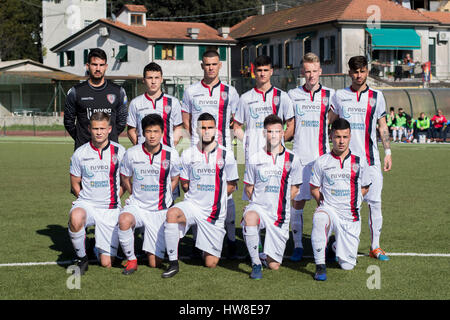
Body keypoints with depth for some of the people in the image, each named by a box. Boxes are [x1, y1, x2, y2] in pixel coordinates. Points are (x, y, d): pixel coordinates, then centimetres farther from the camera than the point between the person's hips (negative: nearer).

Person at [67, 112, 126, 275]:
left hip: (110, 209, 0)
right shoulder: (80, 153, 0)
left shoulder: (119, 151, -1)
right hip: (86, 202, 0)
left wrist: (112, 200, 2)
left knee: (106, 263, -3)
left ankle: (100, 244, 34)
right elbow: (75, 184, 11)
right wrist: (87, 200, 1)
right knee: (76, 218, -39)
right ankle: (81, 258, -14)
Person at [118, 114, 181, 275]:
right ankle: (131, 260, -15)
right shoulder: (132, 153, -7)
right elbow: (125, 178, 10)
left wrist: (163, 198, 6)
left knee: (155, 263, -2)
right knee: (124, 220, -38)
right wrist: (136, 196, 9)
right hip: (137, 206, 0)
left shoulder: (171, 155, -7)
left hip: (160, 211, 0)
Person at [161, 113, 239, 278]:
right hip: (192, 204, 1)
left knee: (210, 263, 0)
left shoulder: (226, 155, -3)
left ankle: (210, 248, 39)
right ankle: (173, 263, -24)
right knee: (172, 214, -36)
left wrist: (214, 199, 2)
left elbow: (231, 185, 6)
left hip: (215, 212, -1)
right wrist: (198, 196, 2)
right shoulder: (188, 154, 1)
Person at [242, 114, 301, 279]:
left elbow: (294, 188, 11)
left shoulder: (292, 160, 0)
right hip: (258, 206, -1)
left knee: (274, 265, 0)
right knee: (250, 217, -40)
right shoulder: (255, 159, 0)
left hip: (280, 215, 1)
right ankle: (256, 264, -24)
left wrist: (280, 203, 2)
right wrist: (260, 203, -1)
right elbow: (248, 187, 10)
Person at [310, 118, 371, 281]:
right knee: (319, 218, -40)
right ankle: (320, 266, -27)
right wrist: (324, 202, -3)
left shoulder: (359, 162, 3)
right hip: (329, 209, -1)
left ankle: (336, 247, 38)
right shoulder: (322, 162, 0)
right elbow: (314, 188, 9)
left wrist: (352, 202, 3)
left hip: (351, 217, 2)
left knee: (347, 265, 0)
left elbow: (365, 188, 14)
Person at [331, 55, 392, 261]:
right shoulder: (339, 96, 8)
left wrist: (388, 152, 6)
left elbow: (383, 126, 12)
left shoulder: (376, 96, 9)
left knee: (374, 201, -2)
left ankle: (375, 246, 6)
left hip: (371, 158, 1)